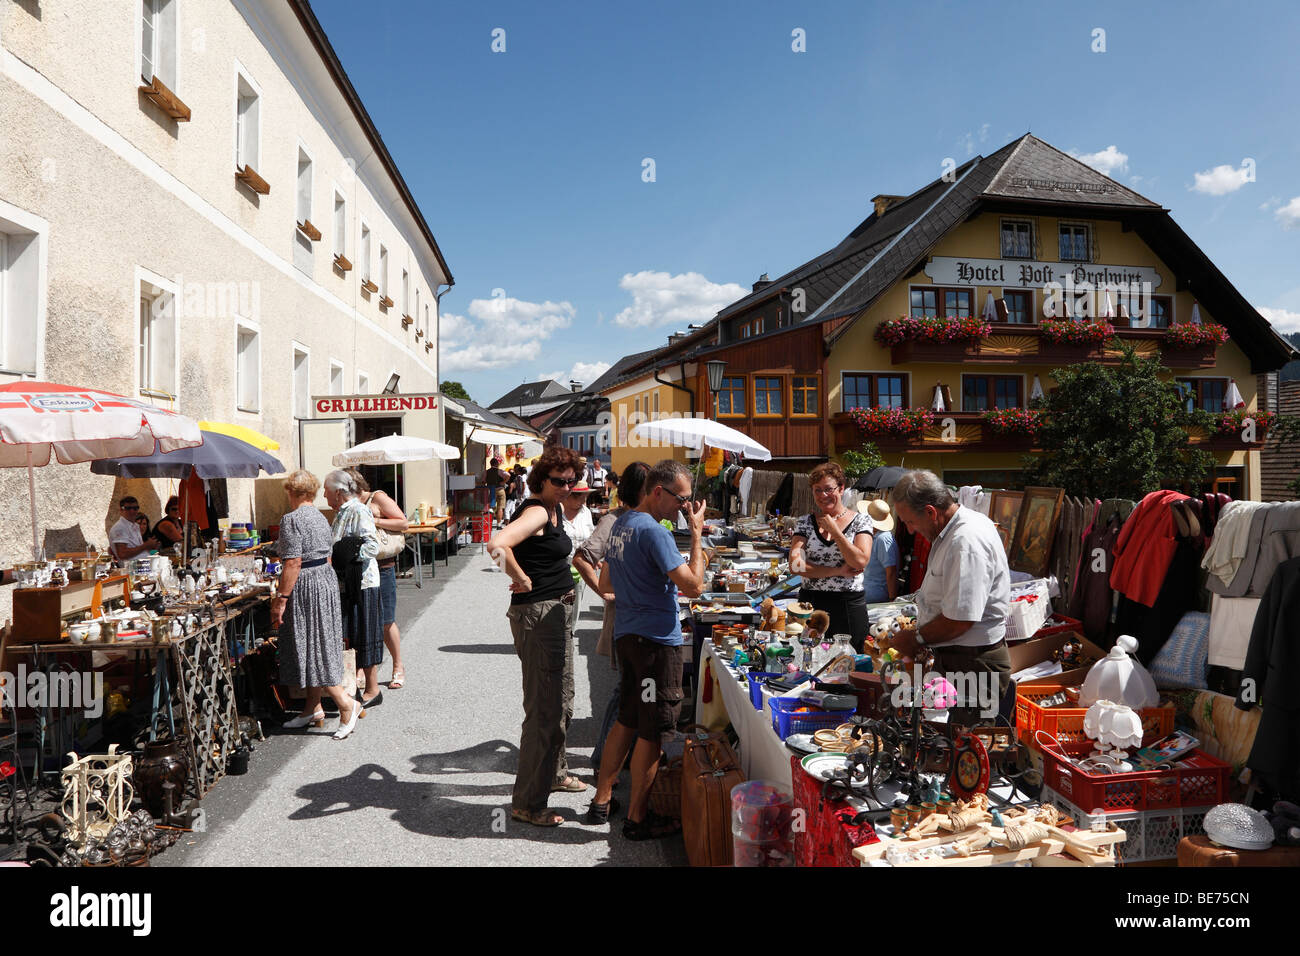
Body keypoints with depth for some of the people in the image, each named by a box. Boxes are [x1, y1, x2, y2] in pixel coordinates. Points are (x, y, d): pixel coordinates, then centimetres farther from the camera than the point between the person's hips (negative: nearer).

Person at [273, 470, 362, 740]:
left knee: (309, 649, -4)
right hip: (326, 579, 9)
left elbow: (293, 563, -20)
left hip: (305, 586, -9)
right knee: (316, 646, 14)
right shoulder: (320, 517, 12)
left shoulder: (291, 519, -14)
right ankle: (312, 708, 22)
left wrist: (280, 599, -18)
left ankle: (346, 704, -7)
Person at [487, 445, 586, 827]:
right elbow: (497, 544, -35)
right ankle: (528, 803, 6)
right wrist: (523, 580, -24)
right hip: (536, 615, -10)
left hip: (556, 613, 10)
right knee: (545, 709, -5)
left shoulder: (556, 510, 12)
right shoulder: (536, 511, -18)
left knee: (562, 703, 23)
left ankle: (554, 773, 41)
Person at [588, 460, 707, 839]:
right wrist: (697, 533, -15)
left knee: (627, 719, 20)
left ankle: (601, 799, 29)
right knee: (653, 731, 3)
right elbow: (694, 586, -22)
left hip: (626, 634, 9)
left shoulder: (620, 525, 11)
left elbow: (605, 585, 19)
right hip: (657, 638, -9)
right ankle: (637, 818, 14)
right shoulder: (654, 531, -19)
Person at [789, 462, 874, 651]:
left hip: (849, 605, -1)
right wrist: (838, 571, -11)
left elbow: (860, 561, -14)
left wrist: (834, 530, -11)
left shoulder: (860, 521, 1)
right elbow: (795, 565, -7)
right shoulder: (805, 522, 5)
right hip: (810, 603, 2)